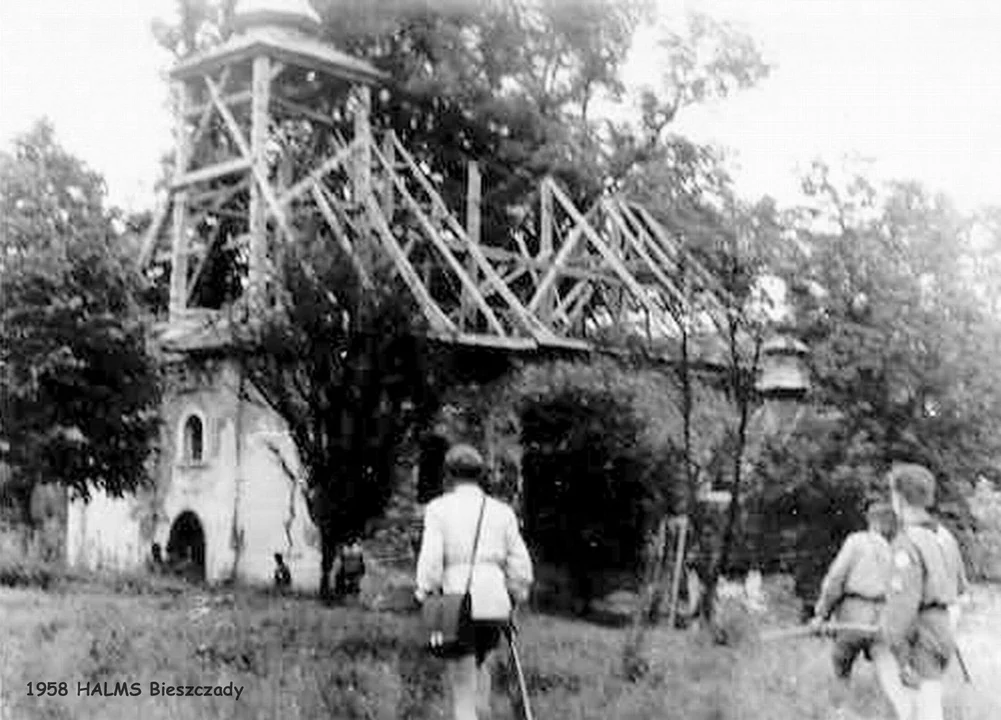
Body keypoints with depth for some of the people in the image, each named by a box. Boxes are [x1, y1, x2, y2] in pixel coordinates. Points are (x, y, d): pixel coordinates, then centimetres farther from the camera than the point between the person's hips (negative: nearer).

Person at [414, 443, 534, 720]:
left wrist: (424, 594, 3)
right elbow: (520, 565, 5)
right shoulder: (502, 511, 8)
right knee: (479, 665, 31)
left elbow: (430, 560, -10)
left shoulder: (439, 508, -1)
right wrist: (513, 602, 17)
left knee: (463, 689, 3)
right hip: (495, 605, 4)